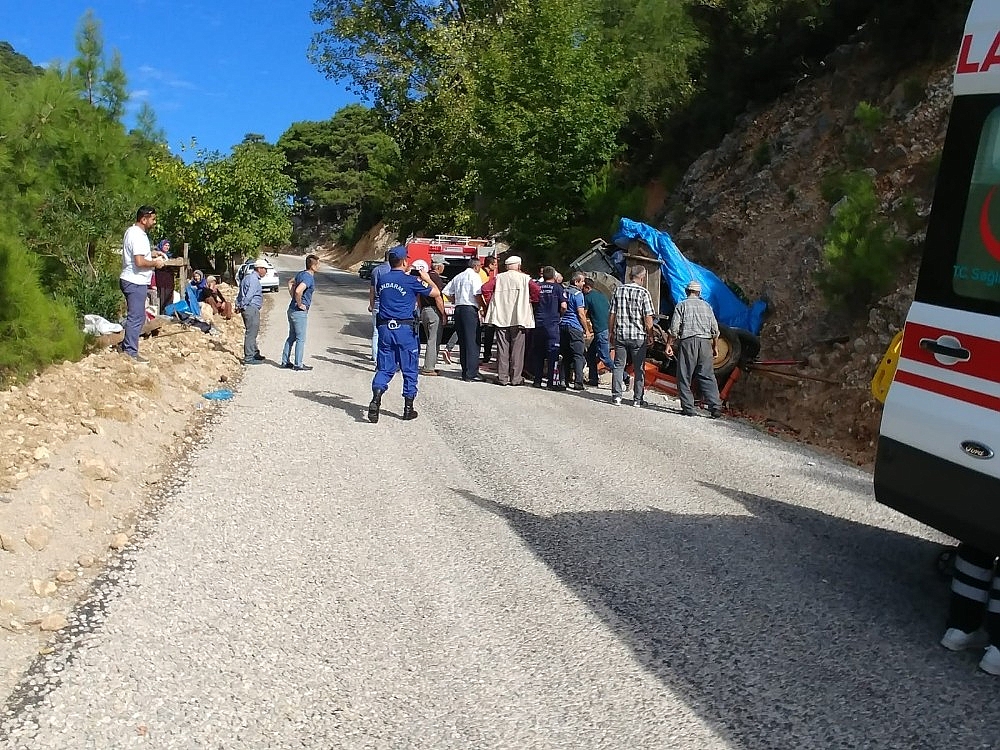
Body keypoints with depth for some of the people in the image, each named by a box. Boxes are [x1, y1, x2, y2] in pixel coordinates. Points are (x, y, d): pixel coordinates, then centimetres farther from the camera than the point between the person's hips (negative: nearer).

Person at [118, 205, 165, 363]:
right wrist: (155, 263, -12)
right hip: (136, 282, -11)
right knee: (136, 318, -5)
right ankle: (131, 352, 0)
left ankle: (126, 347, 24)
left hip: (132, 281, 11)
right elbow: (139, 262, -27)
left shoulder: (132, 231, 14)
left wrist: (151, 253, 18)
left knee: (135, 316, 18)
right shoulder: (138, 236, -19)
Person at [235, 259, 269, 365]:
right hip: (251, 309, -11)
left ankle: (255, 354, 29)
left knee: (252, 332, 19)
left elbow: (240, 294, 19)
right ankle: (249, 358, -4)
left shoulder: (248, 277, 19)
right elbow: (249, 295, -22)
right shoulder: (254, 279, -15)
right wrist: (242, 306, -15)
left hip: (249, 309, 11)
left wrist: (238, 305, 15)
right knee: (251, 333, -7)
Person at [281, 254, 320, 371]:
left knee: (291, 337, 16)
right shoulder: (309, 278, -20)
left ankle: (285, 361, 22)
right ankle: (298, 365, 5)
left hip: (292, 310, 9)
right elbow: (298, 291, -35)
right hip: (299, 312, -9)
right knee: (301, 339, 0)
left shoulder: (301, 274, 9)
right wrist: (299, 304, -20)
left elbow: (291, 284, 25)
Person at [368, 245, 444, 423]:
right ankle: (408, 408, 13)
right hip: (405, 329, -4)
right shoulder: (410, 281, -8)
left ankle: (375, 400, -12)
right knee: (409, 370, 8)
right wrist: (427, 279, 21)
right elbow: (435, 293, 1)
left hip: (385, 328, 4)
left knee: (384, 368, 8)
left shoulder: (382, 280, 5)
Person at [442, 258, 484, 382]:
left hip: (458, 308, 7)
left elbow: (446, 291, 18)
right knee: (472, 342, -6)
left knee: (462, 342, 11)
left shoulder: (458, 277, 17)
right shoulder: (474, 276, -5)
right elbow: (477, 294, -15)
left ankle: (465, 372, 14)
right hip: (470, 309, -7)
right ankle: (471, 374, -8)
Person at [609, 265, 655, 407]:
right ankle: (637, 399, 10)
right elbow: (648, 318, -9)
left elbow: (611, 315, 5)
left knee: (619, 365, 9)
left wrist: (611, 332, 13)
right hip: (639, 336, -2)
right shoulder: (643, 293, -8)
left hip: (620, 335, 3)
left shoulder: (618, 290, 3)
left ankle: (616, 395, 4)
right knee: (639, 368, 7)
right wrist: (650, 336, 1)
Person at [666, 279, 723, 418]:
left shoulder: (681, 305, 4)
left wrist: (669, 345, 0)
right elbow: (715, 329, 13)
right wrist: (715, 346, 21)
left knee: (684, 377, 3)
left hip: (687, 342, -3)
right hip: (705, 342, 3)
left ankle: (688, 408, 0)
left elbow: (674, 328, -4)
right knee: (708, 376, 4)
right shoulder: (706, 306, 15)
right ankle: (715, 407, -4)